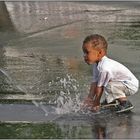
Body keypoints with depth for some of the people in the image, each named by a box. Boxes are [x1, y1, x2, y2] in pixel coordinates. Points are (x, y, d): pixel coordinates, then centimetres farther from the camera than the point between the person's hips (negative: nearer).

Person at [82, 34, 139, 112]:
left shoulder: (105, 68, -31)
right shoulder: (97, 65, -1)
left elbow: (100, 87, -23)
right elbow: (95, 82, 2)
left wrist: (96, 103, -15)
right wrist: (90, 97, -1)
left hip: (131, 86, -10)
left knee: (109, 86, -30)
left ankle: (126, 103, -19)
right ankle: (111, 100, 22)